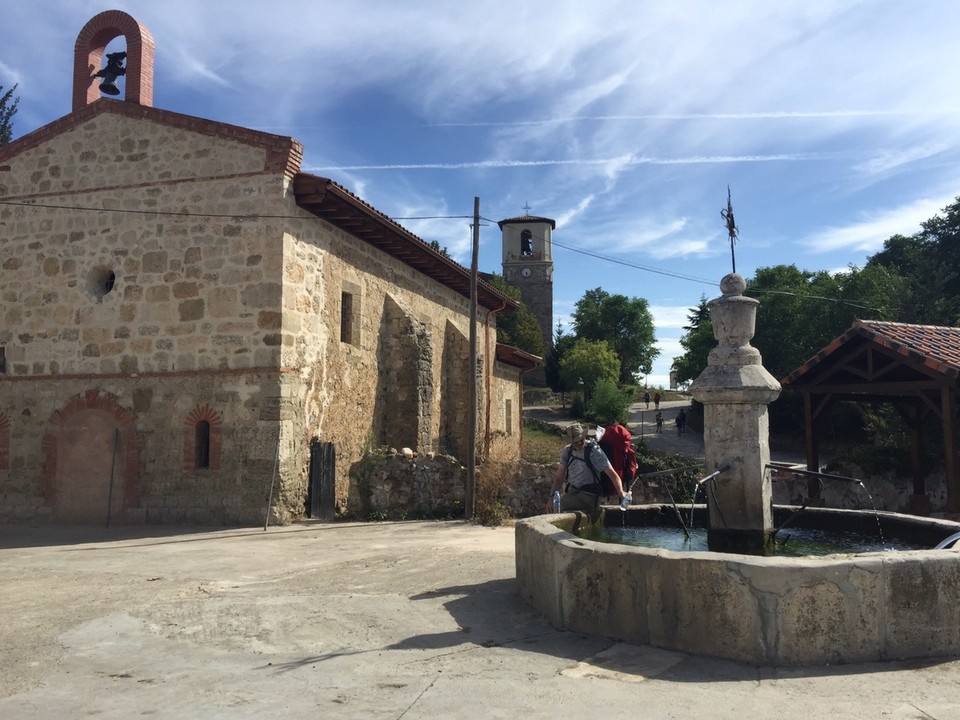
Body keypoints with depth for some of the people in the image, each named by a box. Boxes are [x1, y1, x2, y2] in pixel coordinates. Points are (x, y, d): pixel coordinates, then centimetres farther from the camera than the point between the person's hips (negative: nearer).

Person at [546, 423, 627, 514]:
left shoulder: (594, 451, -9)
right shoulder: (567, 451, 6)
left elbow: (612, 473, -14)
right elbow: (559, 477, 3)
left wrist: (620, 492, -31)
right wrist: (552, 496, -11)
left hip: (588, 496, -6)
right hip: (571, 492, 6)